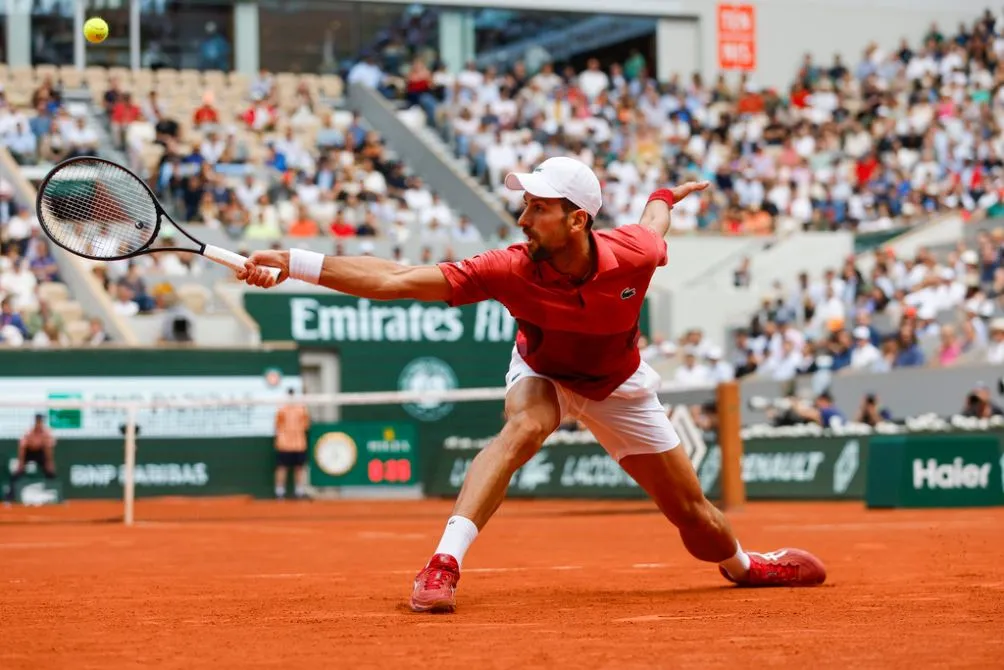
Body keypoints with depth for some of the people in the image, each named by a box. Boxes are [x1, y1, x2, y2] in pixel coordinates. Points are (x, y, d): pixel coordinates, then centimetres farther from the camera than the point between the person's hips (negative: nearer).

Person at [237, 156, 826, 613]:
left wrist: (667, 195, 19)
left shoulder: (633, 255, -32)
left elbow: (654, 223, -5)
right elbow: (394, 280, -42)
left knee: (696, 518, 8)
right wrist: (295, 264, -52)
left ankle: (746, 566, 43)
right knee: (525, 427, -38)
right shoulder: (511, 270, -37)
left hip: (618, 387, 2)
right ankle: (444, 565, -41)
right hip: (542, 374, -1)